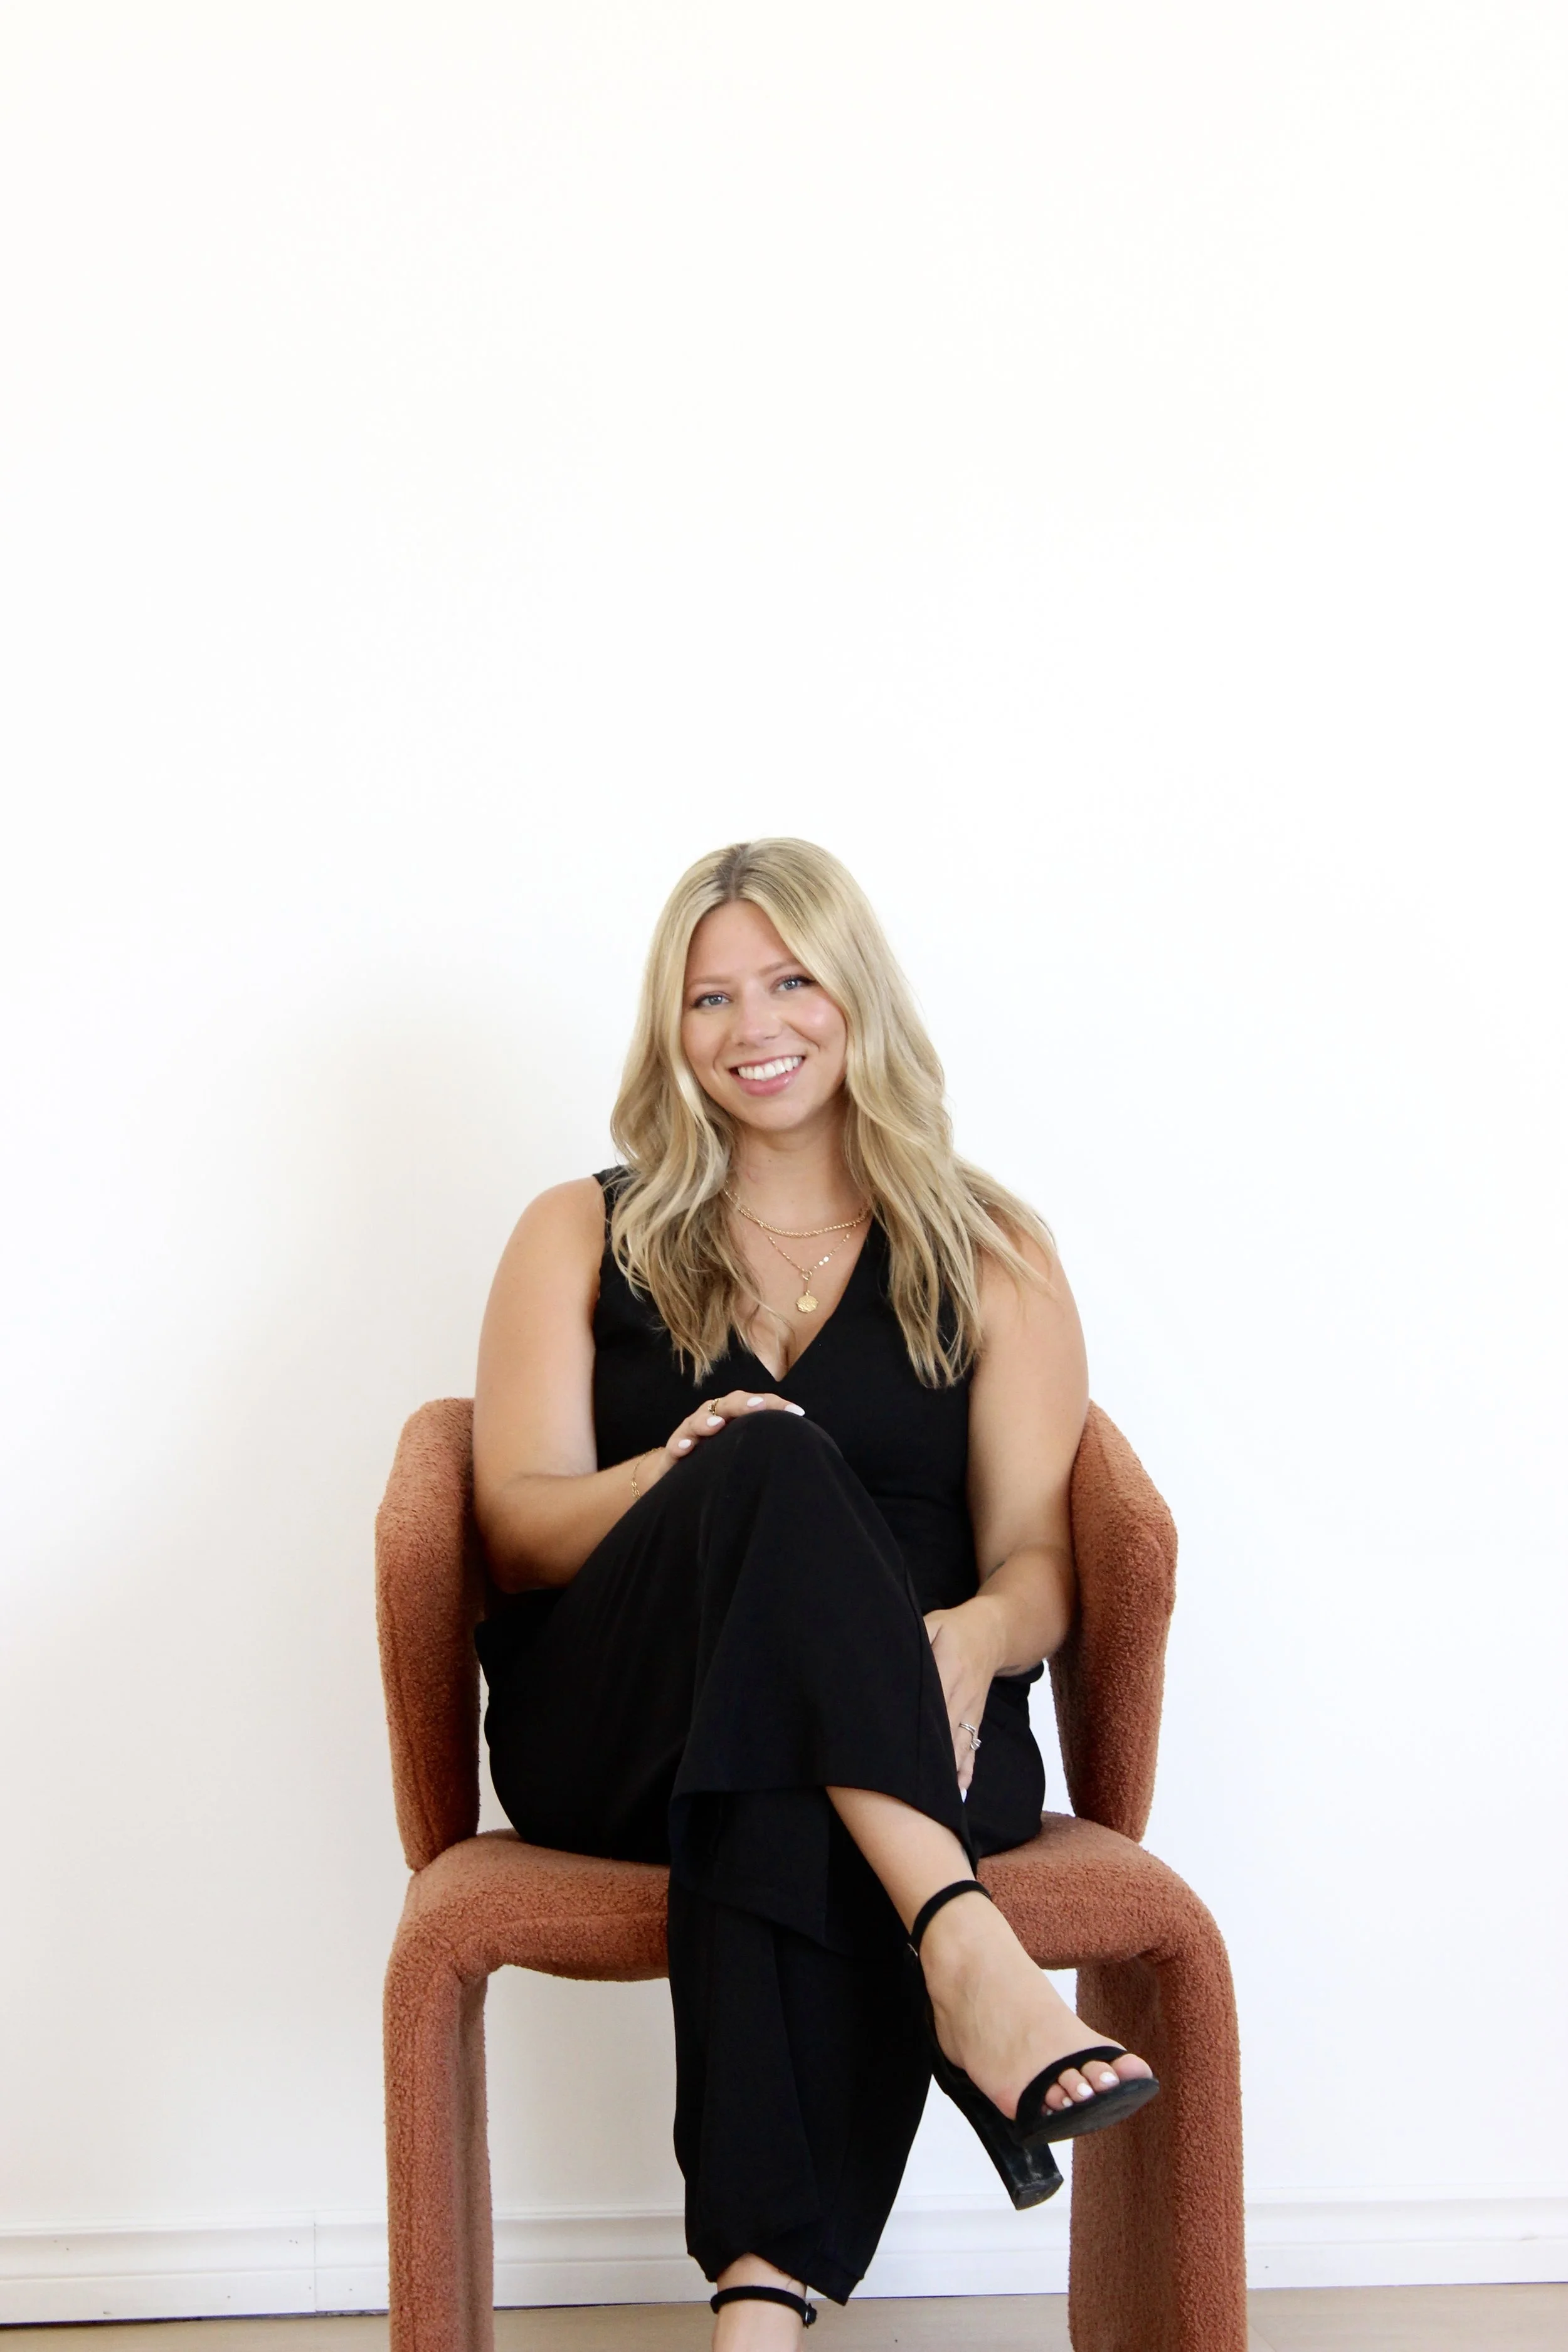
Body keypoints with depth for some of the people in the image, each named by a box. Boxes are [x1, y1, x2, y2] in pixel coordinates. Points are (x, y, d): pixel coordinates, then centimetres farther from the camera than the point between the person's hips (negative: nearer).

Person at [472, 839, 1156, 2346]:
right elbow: (518, 1527, 6)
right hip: (613, 1735, 0)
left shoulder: (990, 1257, 17)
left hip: (904, 1744, 0)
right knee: (777, 1462, -33)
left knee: (789, 1807, -39)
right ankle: (964, 1949, -47)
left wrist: (972, 1638, -19)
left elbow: (1040, 1561, 7)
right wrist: (682, 1478, -17)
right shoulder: (584, 1237, 18)